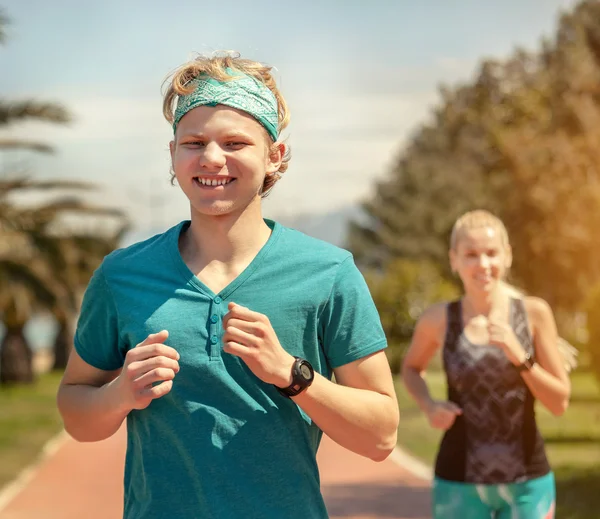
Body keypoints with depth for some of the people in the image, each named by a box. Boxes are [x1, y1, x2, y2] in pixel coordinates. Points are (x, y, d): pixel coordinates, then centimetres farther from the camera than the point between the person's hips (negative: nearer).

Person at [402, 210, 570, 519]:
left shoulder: (534, 313, -5)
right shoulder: (439, 319, -5)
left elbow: (560, 403, -3)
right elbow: (412, 368, 16)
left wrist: (519, 357, -17)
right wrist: (429, 406, -3)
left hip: (528, 480, 0)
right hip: (460, 483, 0)